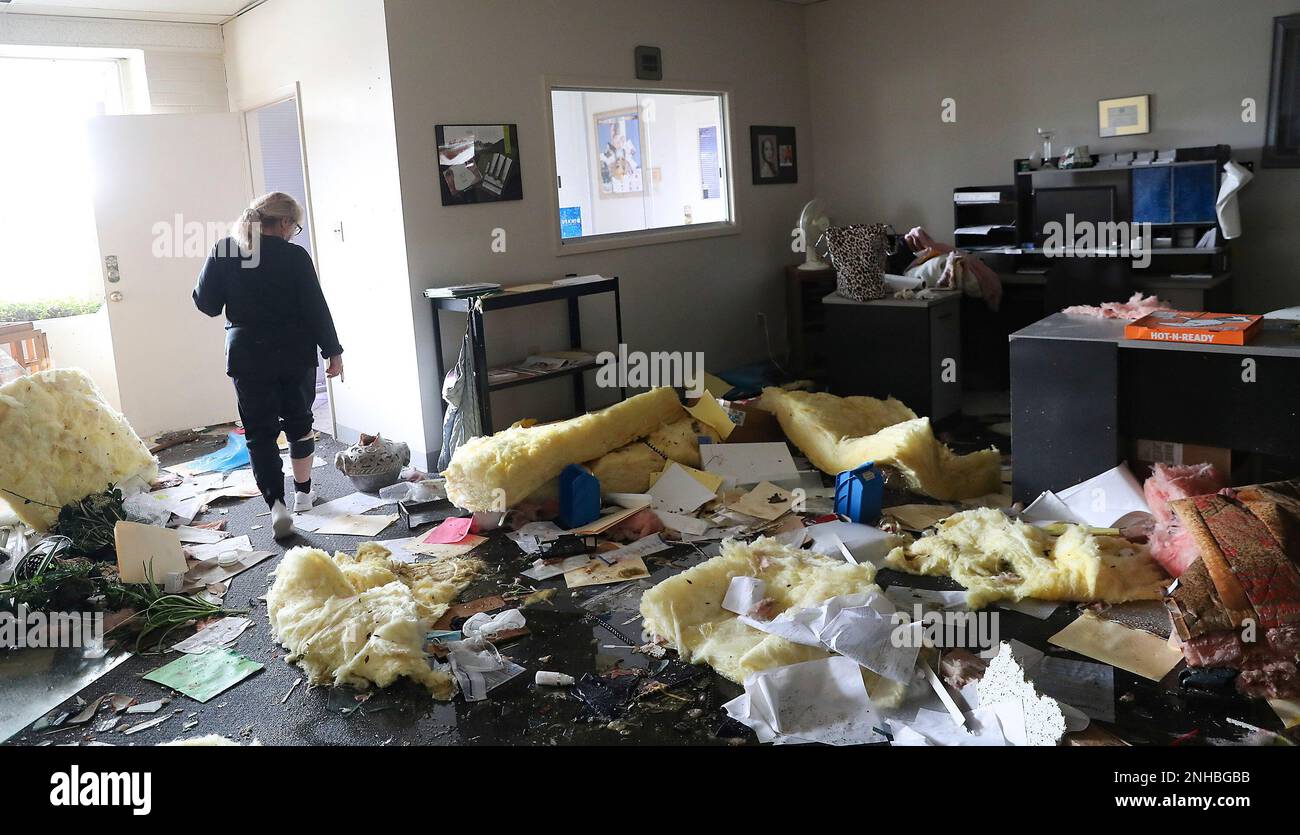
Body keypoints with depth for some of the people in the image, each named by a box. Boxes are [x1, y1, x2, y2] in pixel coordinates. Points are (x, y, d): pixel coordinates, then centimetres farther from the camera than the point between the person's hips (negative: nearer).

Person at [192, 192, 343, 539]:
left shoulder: (223, 252, -3)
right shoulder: (294, 256, -10)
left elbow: (206, 302, 1)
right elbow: (317, 308, -8)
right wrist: (333, 351, 0)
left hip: (247, 355, 1)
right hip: (295, 353, -1)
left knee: (260, 433, 3)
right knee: (299, 421, 18)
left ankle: (276, 504, -10)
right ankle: (303, 491, 29)